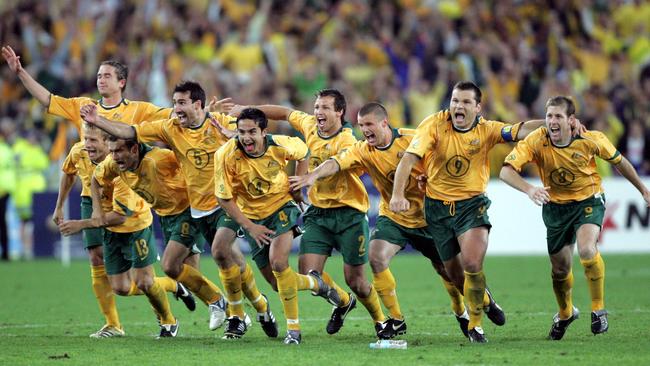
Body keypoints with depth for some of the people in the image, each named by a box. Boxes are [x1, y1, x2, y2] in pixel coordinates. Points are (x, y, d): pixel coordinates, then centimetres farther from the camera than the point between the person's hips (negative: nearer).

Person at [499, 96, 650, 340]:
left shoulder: (591, 140, -20)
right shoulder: (535, 141, -23)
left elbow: (618, 161, -1)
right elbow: (506, 171, -31)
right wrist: (529, 189, -49)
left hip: (589, 201, -2)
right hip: (555, 207, 2)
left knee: (587, 250, -29)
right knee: (560, 269, 9)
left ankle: (598, 309, -10)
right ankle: (565, 314, 41)